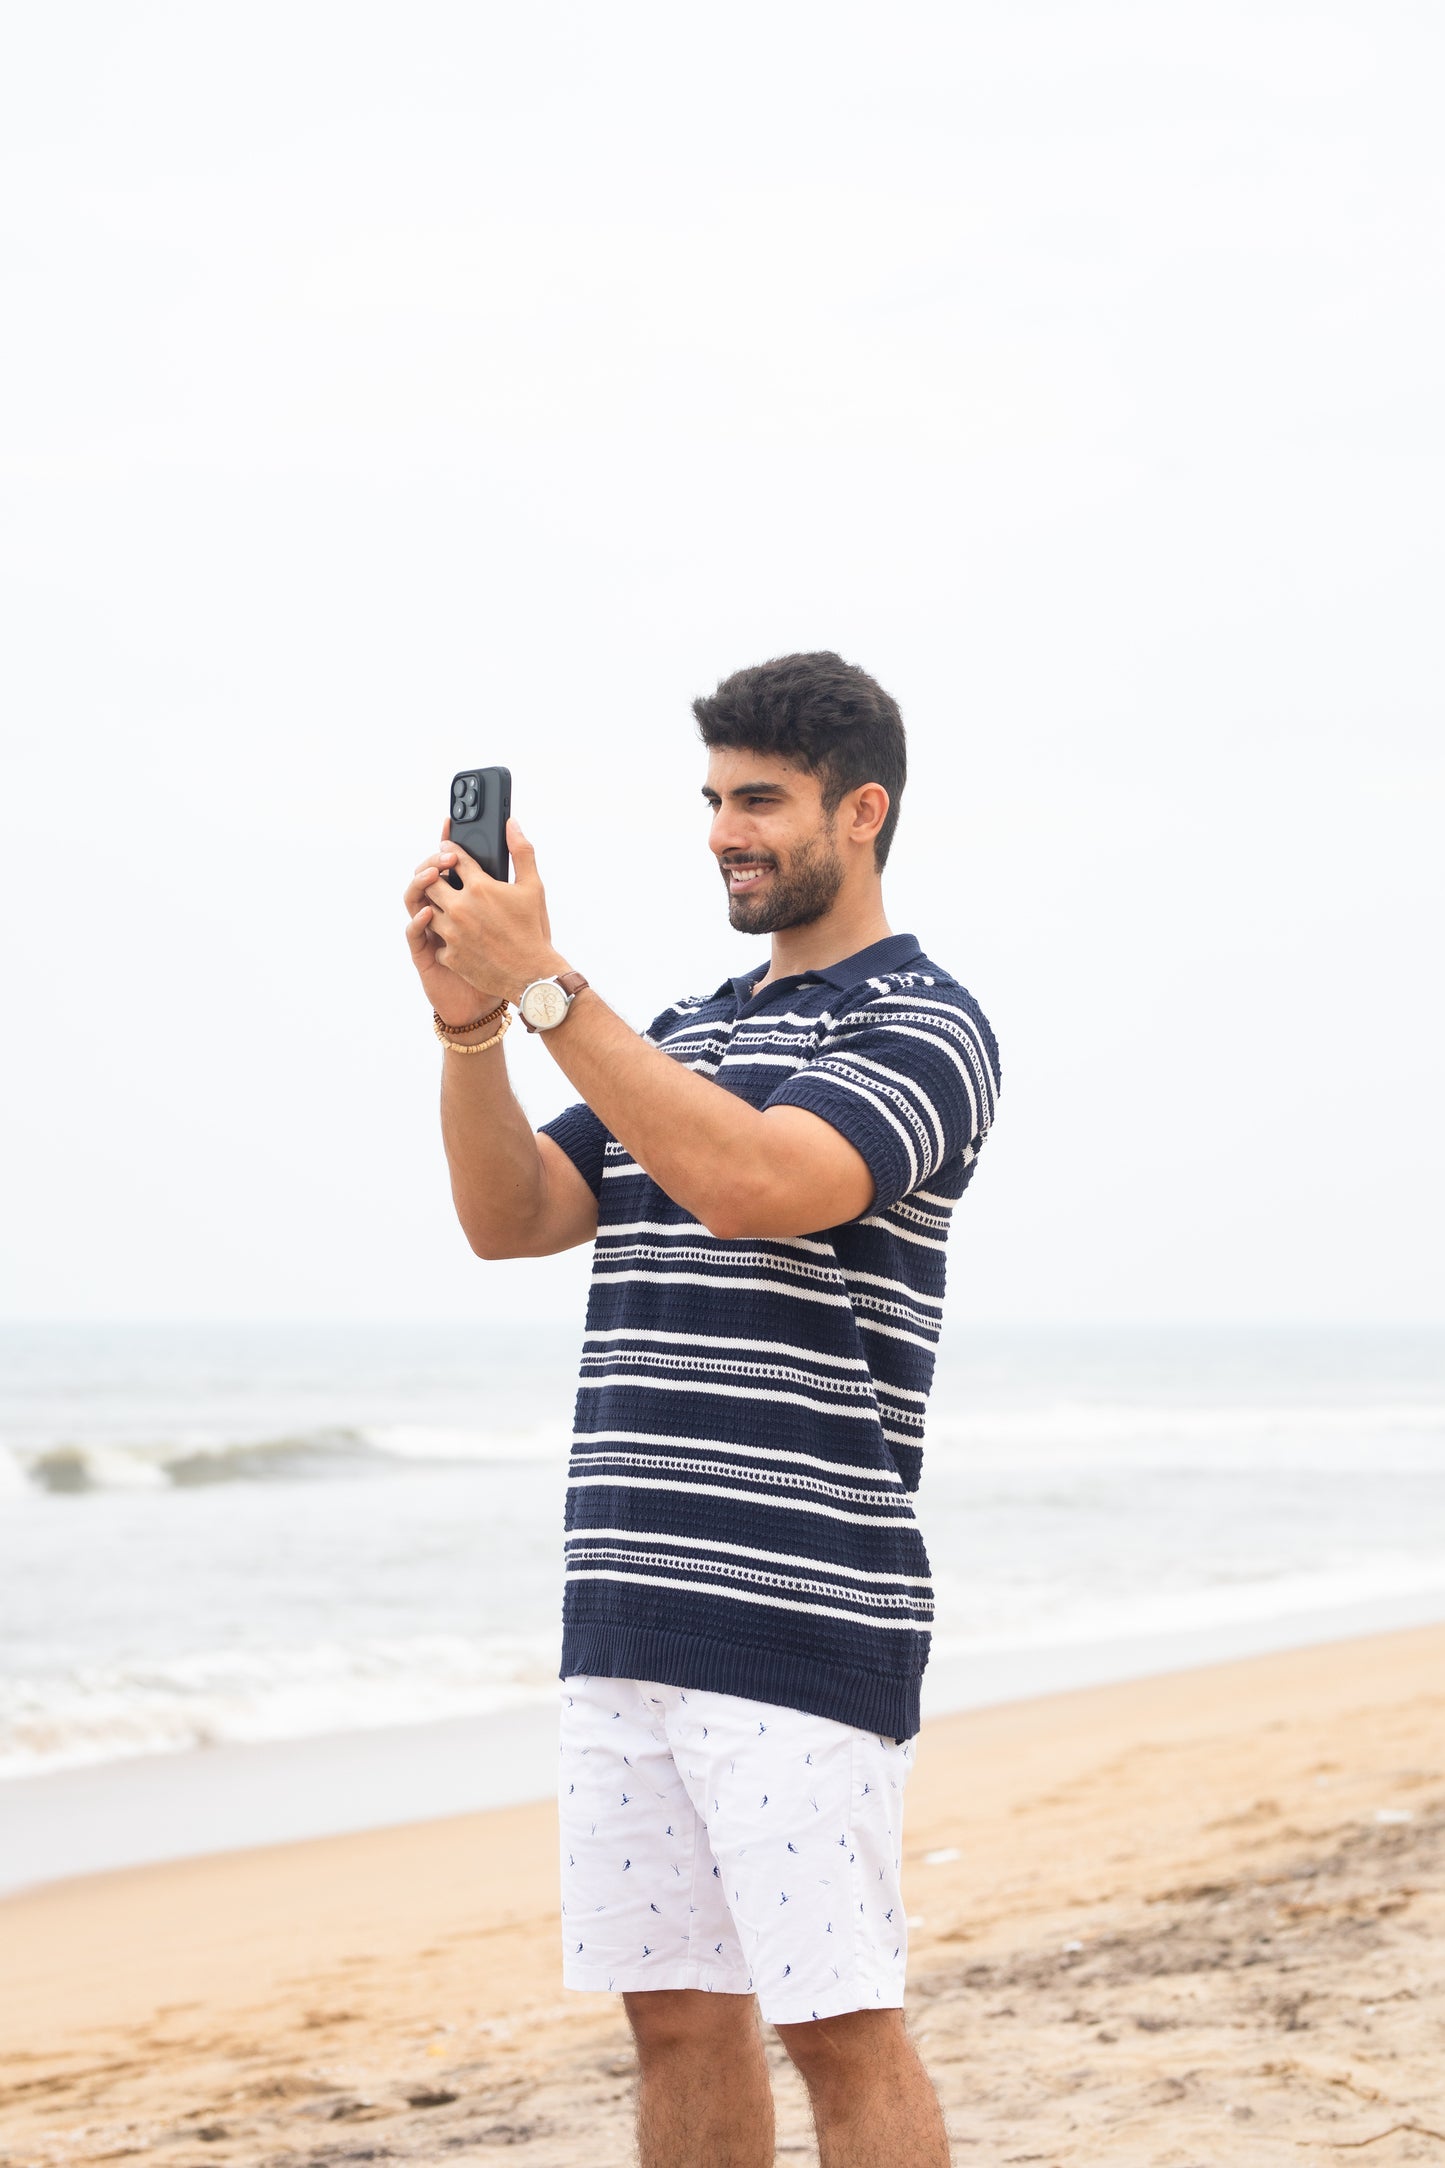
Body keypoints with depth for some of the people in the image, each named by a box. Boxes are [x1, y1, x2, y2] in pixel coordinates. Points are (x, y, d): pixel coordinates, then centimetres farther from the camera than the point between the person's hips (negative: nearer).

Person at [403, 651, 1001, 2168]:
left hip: (801, 1616, -7)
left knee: (836, 2025, -6)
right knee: (678, 2017, 10)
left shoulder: (922, 1028, -4)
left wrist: (546, 982, -21)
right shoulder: (681, 1035, 20)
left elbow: (753, 1184, -21)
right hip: (625, 1612, 7)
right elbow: (510, 1220, 11)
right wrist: (469, 1019, -5)